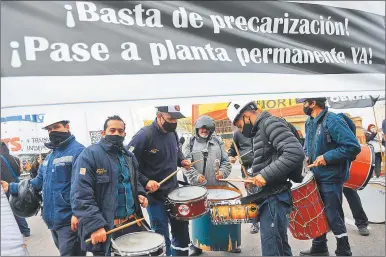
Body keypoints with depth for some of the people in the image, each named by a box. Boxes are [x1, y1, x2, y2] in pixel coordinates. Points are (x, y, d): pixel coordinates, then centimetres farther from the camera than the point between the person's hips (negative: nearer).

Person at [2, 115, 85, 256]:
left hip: (69, 220, -9)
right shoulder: (51, 156, 15)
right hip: (53, 219, 9)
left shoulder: (77, 151, -13)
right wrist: (11, 188, 8)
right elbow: (39, 182, 18)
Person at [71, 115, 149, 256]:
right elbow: (81, 195, -19)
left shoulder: (129, 156, 11)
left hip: (132, 222, 7)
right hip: (105, 227, -6)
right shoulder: (89, 155, -13)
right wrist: (94, 225, -26)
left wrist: (140, 194, 3)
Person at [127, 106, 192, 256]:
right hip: (155, 194, -7)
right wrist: (145, 182, -26)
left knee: (181, 229, 20)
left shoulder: (172, 133, 2)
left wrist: (182, 160, 2)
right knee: (162, 236, 5)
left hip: (174, 191, 7)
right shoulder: (145, 135, -20)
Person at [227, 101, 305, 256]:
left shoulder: (270, 123, -13)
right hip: (270, 196, 10)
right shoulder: (261, 129, 17)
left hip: (274, 197, -10)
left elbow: (296, 153, -26)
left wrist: (266, 175, -25)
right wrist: (257, 175, 12)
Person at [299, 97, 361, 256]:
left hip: (331, 178, -8)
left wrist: (327, 157, -24)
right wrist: (307, 156, 3)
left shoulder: (333, 121, -19)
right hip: (316, 176, 9)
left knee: (333, 217, 3)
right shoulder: (309, 122, 8)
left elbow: (353, 147, -24)